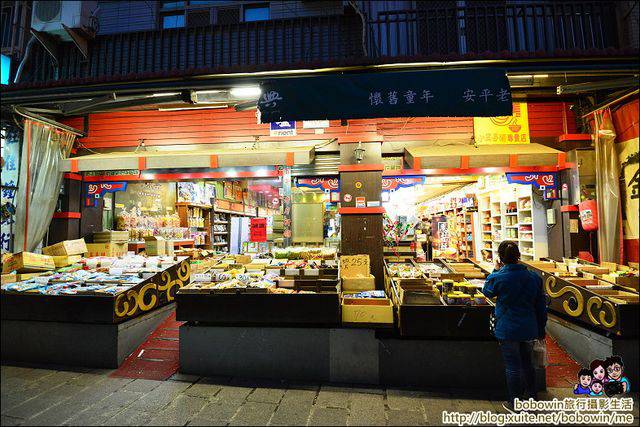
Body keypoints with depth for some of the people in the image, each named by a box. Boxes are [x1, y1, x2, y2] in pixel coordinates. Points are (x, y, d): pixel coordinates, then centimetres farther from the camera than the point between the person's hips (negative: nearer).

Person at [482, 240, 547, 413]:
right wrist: (541, 330, 16)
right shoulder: (534, 277, -4)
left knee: (513, 367, 8)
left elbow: (487, 291, 5)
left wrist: (496, 270, 9)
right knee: (527, 364, 22)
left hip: (507, 330, -4)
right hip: (529, 329, 4)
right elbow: (541, 306, 5)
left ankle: (515, 403, 22)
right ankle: (532, 398, 37)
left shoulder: (498, 277, -18)